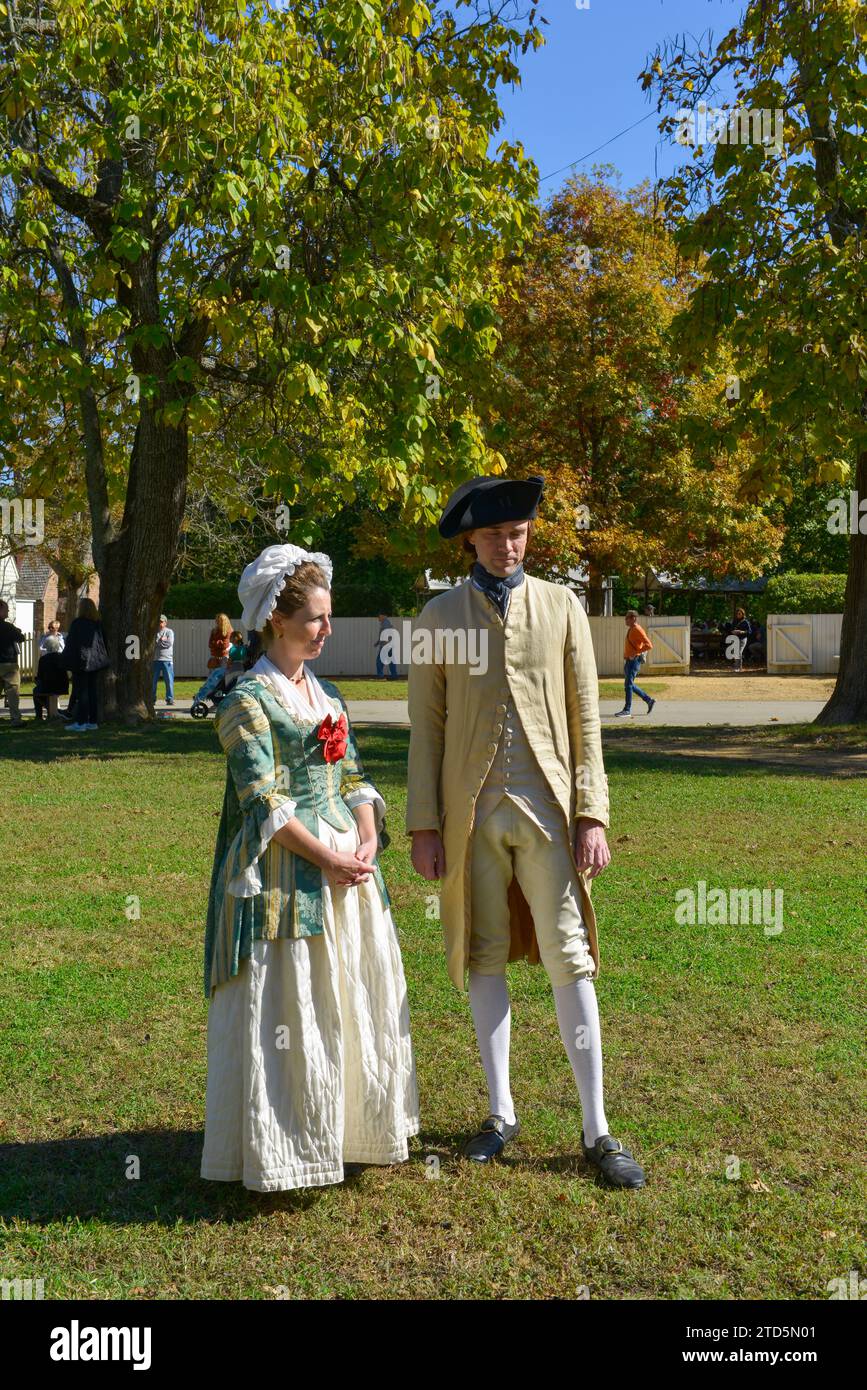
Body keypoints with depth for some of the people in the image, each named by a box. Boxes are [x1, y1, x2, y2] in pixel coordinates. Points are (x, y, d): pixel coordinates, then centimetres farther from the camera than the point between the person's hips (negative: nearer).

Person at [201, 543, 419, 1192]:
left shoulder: (326, 693, 14)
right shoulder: (250, 699, -9)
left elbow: (354, 777, 13)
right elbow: (263, 802, -15)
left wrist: (369, 843, -3)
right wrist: (329, 858, -16)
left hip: (349, 862, 8)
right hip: (285, 873, -8)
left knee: (358, 1000, 13)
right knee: (289, 1011, -1)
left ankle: (349, 1129, 29)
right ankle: (282, 1150, 13)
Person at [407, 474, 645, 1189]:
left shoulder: (562, 606, 6)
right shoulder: (439, 615, 6)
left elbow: (586, 720, 4)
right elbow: (426, 728, 5)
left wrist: (592, 816, -4)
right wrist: (424, 826, 0)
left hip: (546, 809, -1)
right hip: (471, 813, 1)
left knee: (570, 961, -1)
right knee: (484, 959, 9)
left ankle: (597, 1130, 9)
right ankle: (501, 1113, 23)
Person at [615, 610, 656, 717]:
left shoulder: (638, 630, -14)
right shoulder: (630, 629, 13)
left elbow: (649, 645, -20)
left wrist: (636, 652, -23)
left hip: (634, 660, -10)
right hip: (628, 660, 10)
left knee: (628, 684, -9)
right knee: (629, 684, 14)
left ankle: (627, 710, -6)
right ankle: (649, 700, 23)